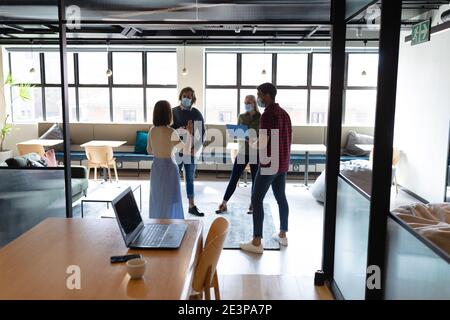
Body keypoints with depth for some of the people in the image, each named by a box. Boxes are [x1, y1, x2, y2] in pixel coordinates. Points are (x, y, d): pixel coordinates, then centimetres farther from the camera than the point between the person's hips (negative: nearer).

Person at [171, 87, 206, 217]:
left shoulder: (197, 114, 3)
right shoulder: (173, 112, -1)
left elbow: (202, 133, 4)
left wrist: (196, 148, -6)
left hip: (191, 152, 2)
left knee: (190, 179, 9)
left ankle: (192, 206, 15)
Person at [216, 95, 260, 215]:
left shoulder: (260, 117, -3)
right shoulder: (241, 117, 7)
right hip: (242, 151, 3)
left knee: (255, 179, 6)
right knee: (234, 178, 2)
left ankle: (253, 205, 20)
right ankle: (224, 204, 8)